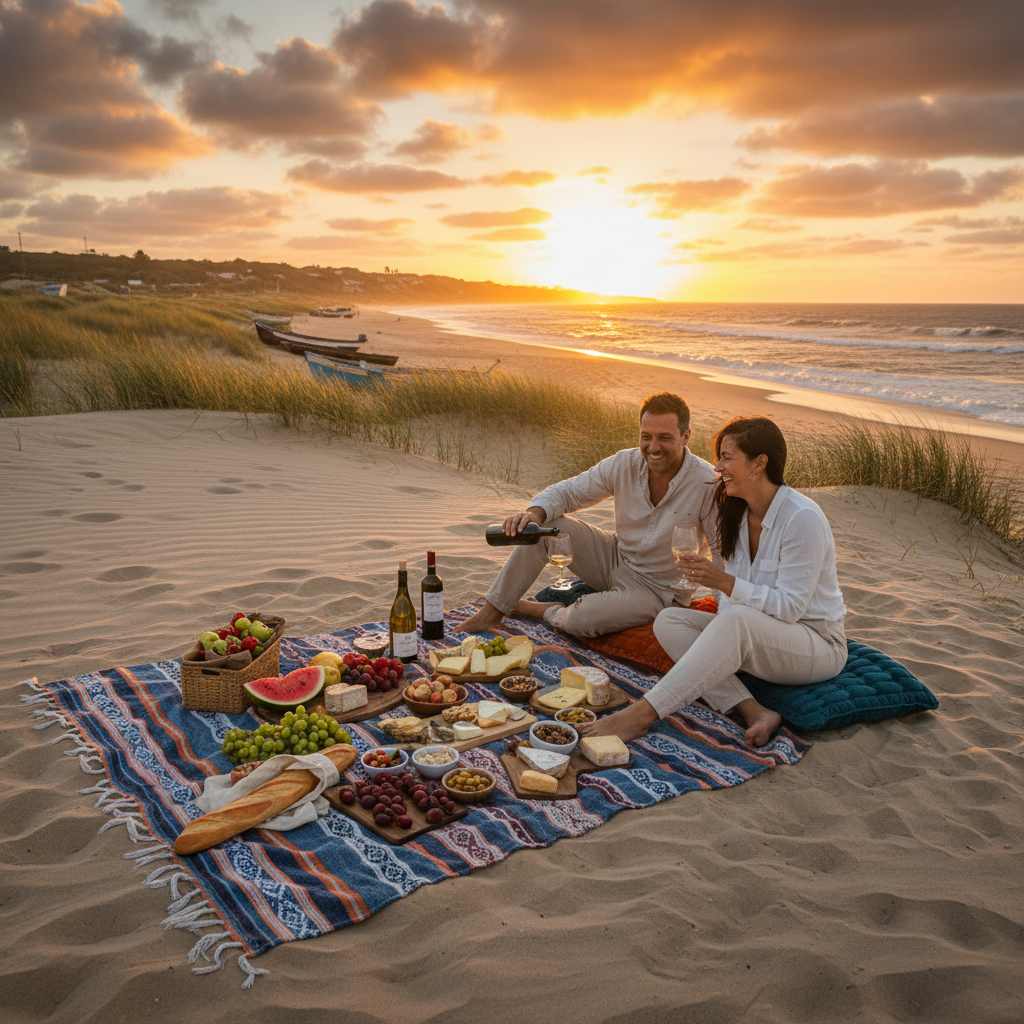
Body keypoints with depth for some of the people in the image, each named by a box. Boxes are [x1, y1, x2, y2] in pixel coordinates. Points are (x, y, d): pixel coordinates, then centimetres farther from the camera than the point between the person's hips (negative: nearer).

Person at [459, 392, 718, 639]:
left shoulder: (708, 484, -23)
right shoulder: (624, 464, -10)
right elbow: (566, 491, -3)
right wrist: (536, 511, -26)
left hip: (655, 590, -5)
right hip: (615, 559, 5)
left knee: (580, 621, -31)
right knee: (543, 524, -14)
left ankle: (540, 611, 5)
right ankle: (492, 612, -5)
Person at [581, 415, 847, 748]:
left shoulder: (803, 518, -21)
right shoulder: (738, 512, 3)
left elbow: (790, 606, -23)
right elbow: (735, 594, 7)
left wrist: (724, 581, -32)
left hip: (818, 648, -8)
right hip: (756, 639, 8)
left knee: (738, 620, -38)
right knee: (669, 620, -12)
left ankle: (642, 714, -37)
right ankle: (753, 711, -25)